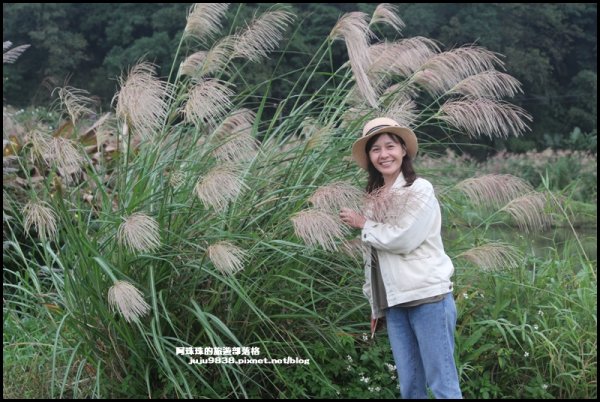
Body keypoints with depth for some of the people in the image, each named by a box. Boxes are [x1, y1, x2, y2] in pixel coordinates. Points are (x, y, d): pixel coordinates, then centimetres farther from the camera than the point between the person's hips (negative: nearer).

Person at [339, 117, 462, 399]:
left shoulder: (420, 190, -6)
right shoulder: (373, 196, 12)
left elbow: (402, 238, -17)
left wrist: (362, 224, -2)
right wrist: (374, 302, 14)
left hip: (428, 296, -6)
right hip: (393, 301, 6)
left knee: (442, 383, -4)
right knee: (408, 385, 9)